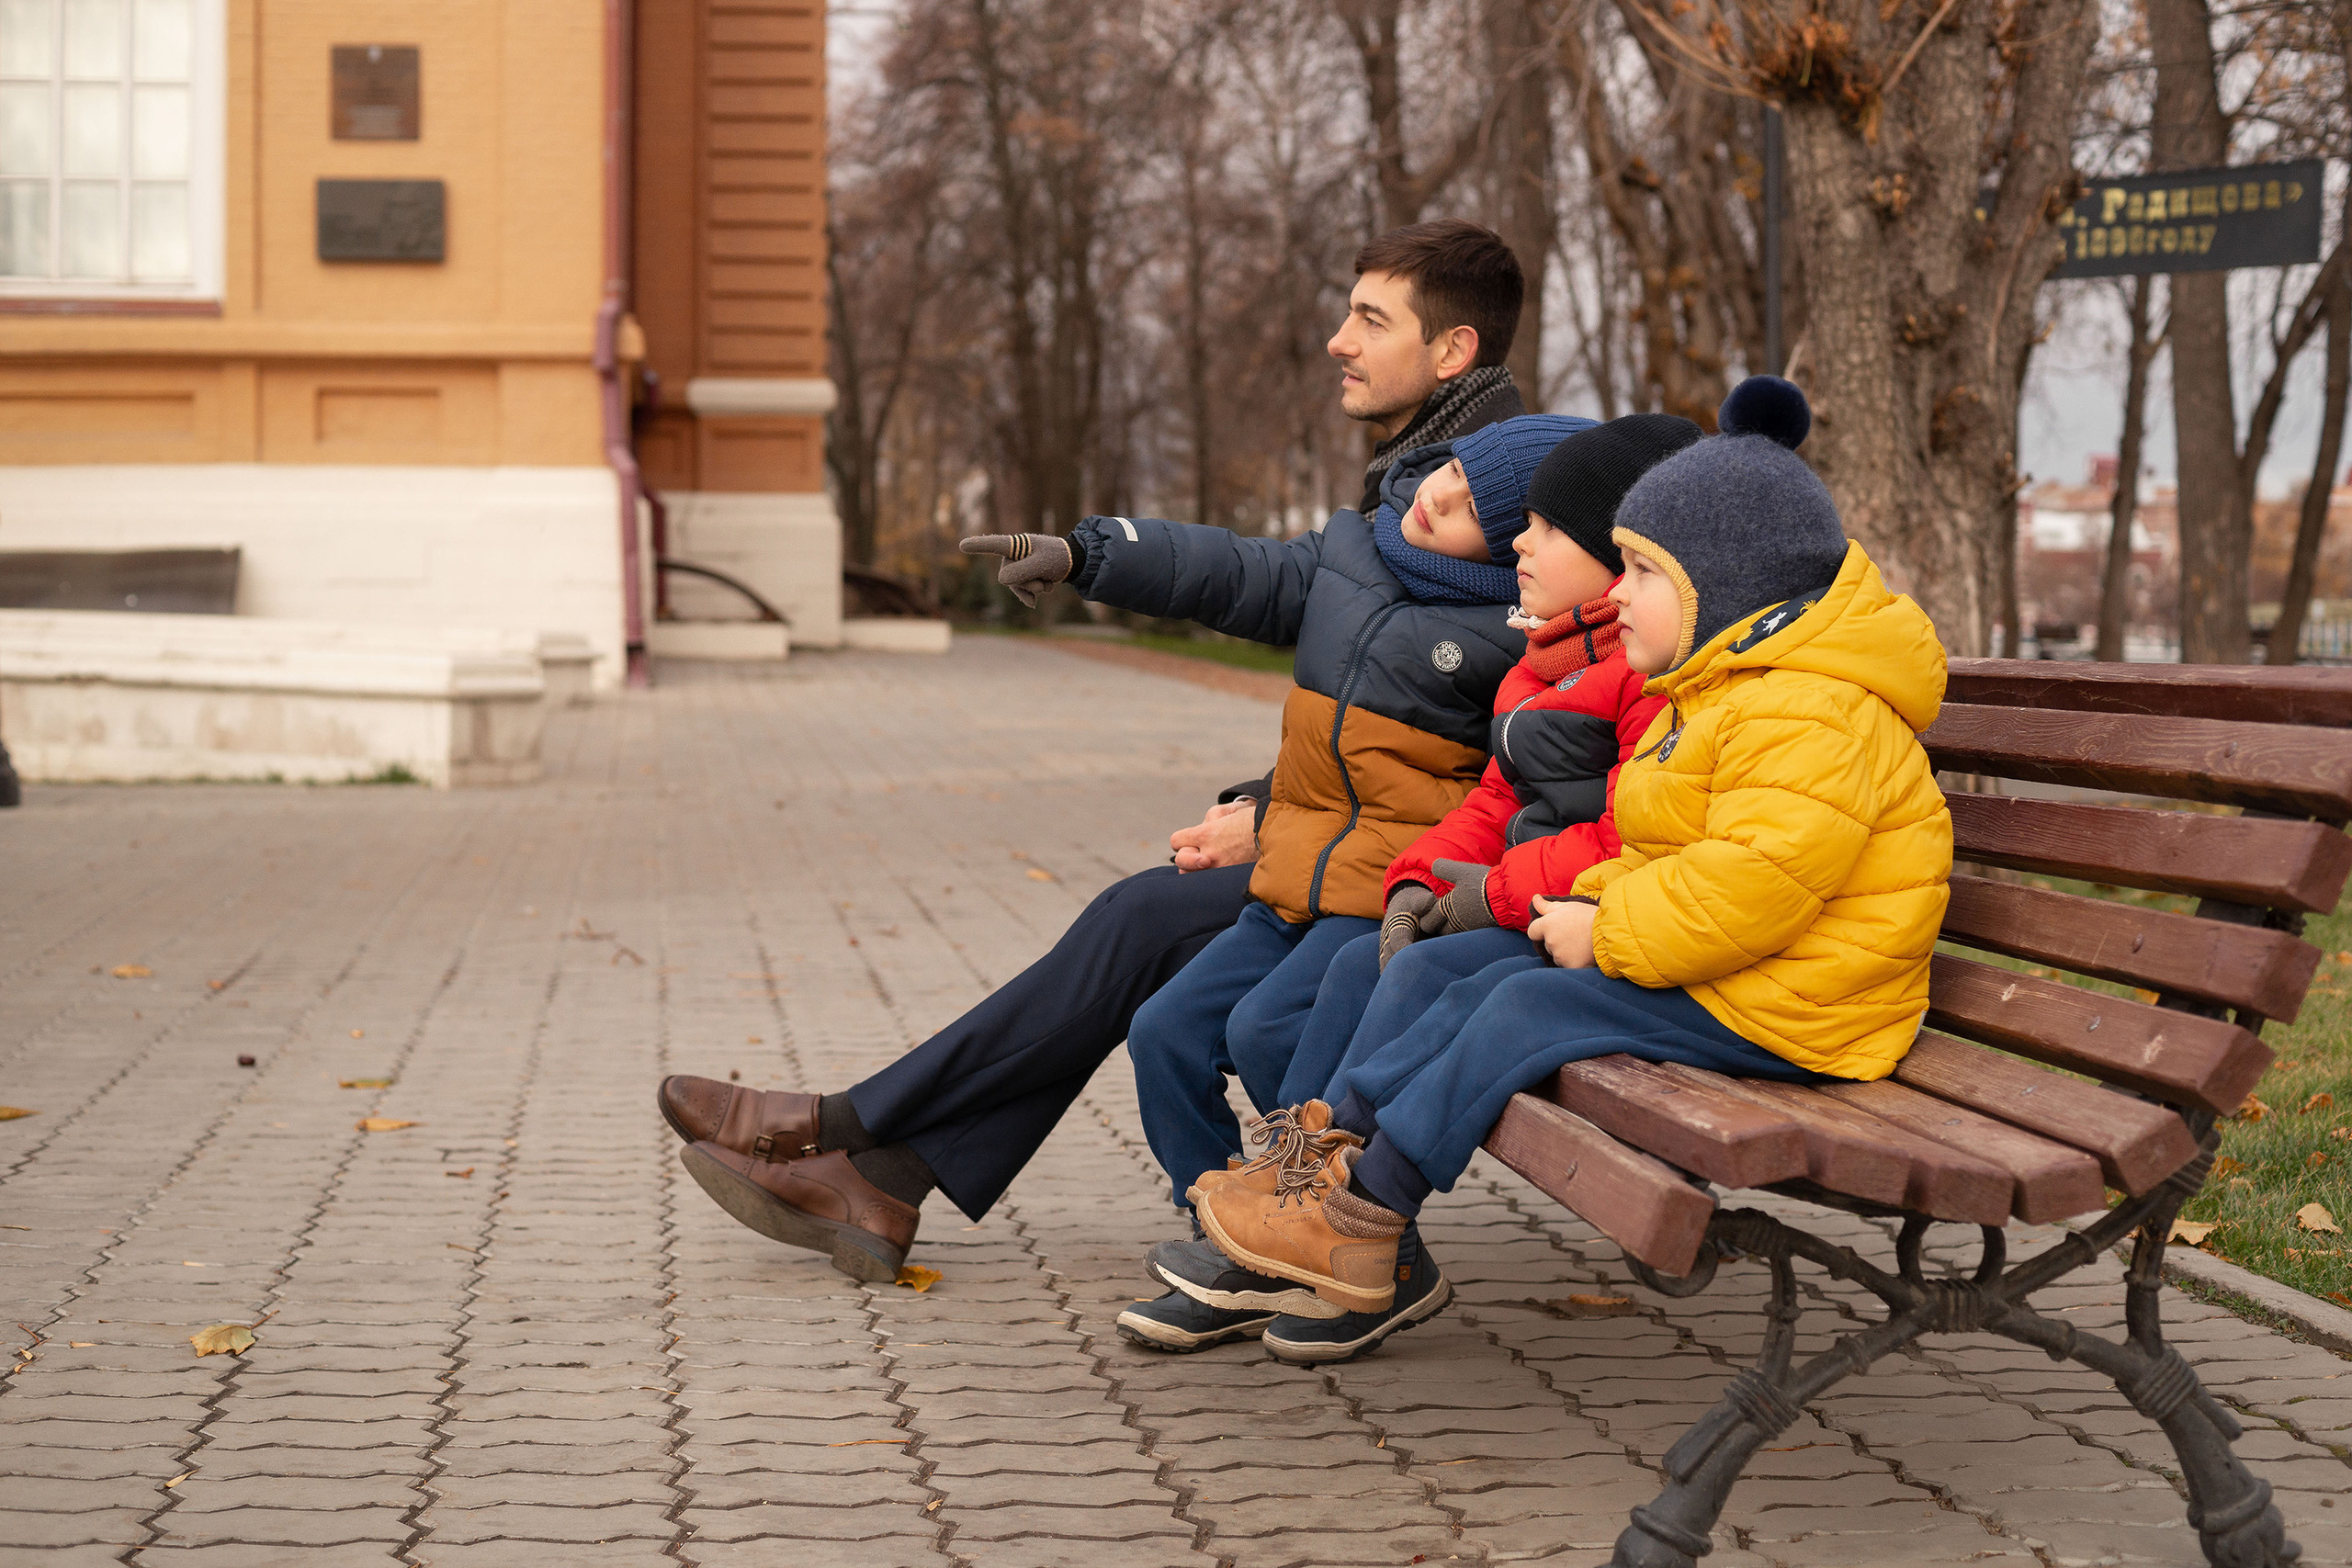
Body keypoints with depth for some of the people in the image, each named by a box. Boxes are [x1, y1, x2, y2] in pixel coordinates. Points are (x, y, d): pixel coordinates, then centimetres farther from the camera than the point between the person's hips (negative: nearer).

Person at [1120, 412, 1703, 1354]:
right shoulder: (1549, 659, 20)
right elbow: (1496, 803, 19)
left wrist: (1494, 892, -15)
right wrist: (1422, 882, 1)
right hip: (1516, 915, 10)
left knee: (1425, 980, -28)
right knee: (1355, 970, -8)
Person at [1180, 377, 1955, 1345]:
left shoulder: (1807, 718, -22)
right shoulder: (1727, 688, 17)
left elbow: (1751, 883, -31)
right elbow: (1666, 854, 23)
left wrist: (1605, 934, -20)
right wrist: (1598, 898, 2)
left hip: (1779, 1012, -11)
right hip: (1713, 976, 11)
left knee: (1533, 1010, -17)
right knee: (1492, 986, 3)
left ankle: (1363, 1216, -11)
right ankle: (1338, 1141, 1)